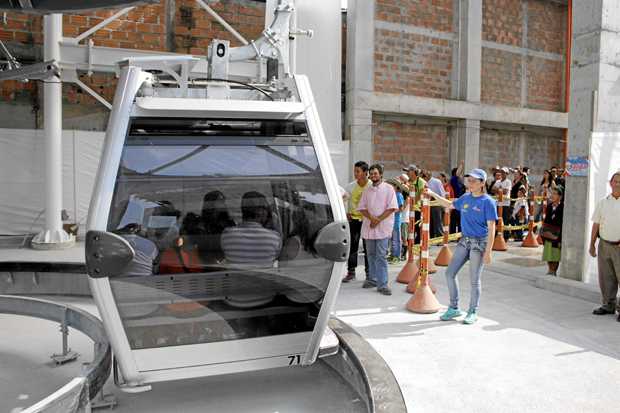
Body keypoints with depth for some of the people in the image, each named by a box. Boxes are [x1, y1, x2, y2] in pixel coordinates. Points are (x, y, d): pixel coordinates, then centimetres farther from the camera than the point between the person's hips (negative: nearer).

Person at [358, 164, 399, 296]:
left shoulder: (388, 189, 0)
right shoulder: (367, 190, 13)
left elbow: (392, 207, -7)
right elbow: (362, 207, 7)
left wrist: (378, 219, -14)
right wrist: (371, 218, -12)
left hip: (382, 227, -4)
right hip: (368, 227, 5)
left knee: (381, 256, -8)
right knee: (371, 255, 12)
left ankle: (382, 284, -7)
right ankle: (372, 279, 24)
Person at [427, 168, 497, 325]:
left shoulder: (488, 202, -12)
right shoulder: (465, 198, 6)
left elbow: (491, 228, -13)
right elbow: (449, 205, 25)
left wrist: (488, 251, -17)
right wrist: (433, 194, 16)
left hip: (479, 243, -6)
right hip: (464, 241, 7)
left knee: (474, 280, 2)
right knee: (450, 273, 6)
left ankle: (473, 312, 20)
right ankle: (454, 308, 21)